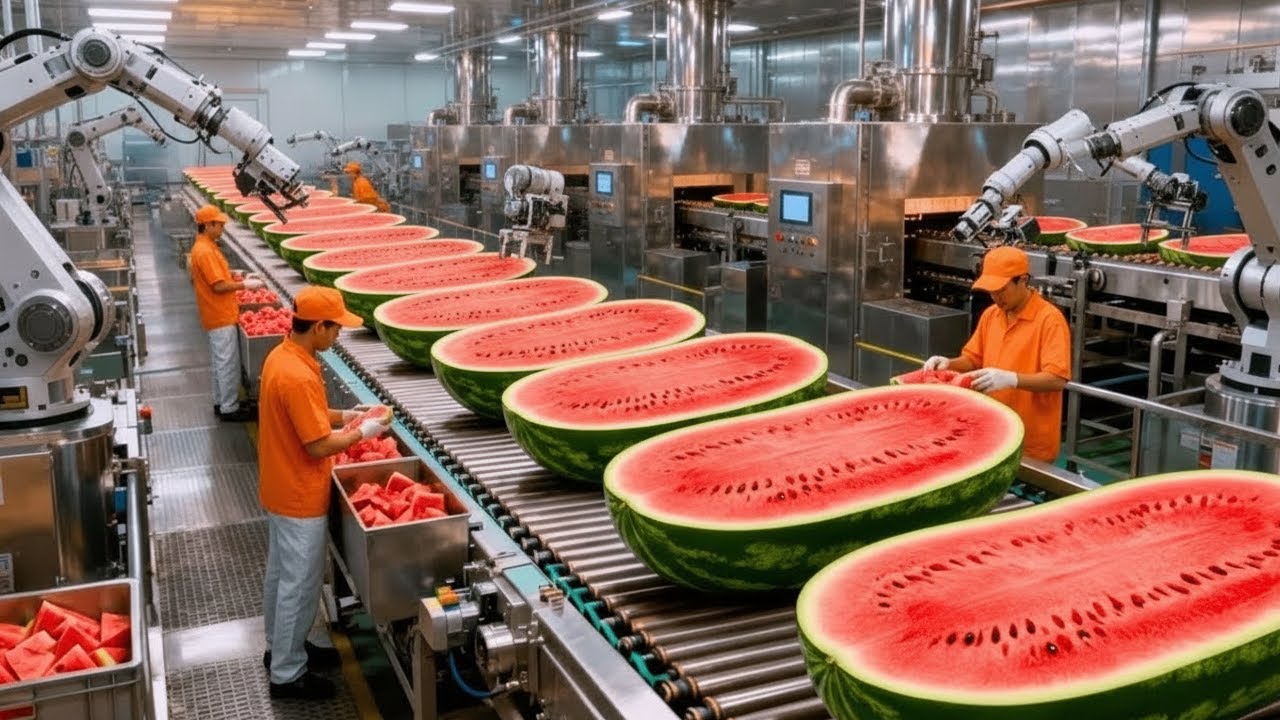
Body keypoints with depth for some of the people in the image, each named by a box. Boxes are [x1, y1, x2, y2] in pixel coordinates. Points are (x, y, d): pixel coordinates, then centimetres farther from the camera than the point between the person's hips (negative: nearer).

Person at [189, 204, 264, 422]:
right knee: (228, 362, -3)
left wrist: (239, 279, 11)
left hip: (218, 314, 10)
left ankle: (220, 402, 26)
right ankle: (229, 408, 4)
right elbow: (219, 286, -23)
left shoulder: (204, 247, 11)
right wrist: (245, 285, -15)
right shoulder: (205, 252, -21)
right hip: (221, 316, -10)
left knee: (221, 361, 17)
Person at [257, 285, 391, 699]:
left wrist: (343, 416, 6)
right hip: (300, 498, -10)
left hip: (280, 490, 10)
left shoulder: (281, 356, 1)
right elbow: (319, 445, -26)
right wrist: (362, 432, -12)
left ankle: (281, 648, 40)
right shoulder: (299, 377, -30)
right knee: (299, 585, 5)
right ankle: (288, 674, 18)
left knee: (281, 574, 23)